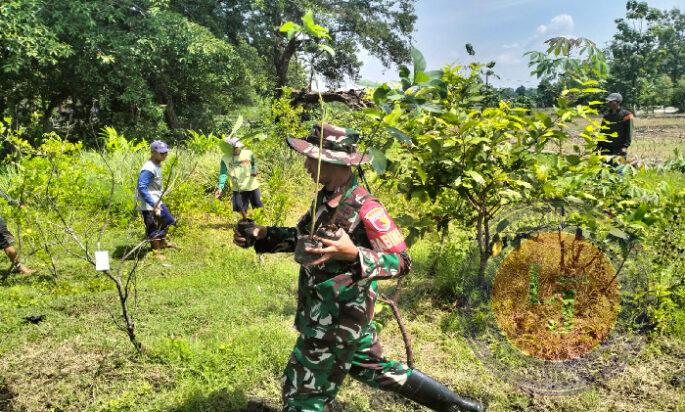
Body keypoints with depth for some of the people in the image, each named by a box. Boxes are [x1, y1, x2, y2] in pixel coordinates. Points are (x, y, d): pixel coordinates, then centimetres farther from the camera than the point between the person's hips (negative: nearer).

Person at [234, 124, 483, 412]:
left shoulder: (364, 208, -24)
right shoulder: (326, 196, 1)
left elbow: (402, 262, -22)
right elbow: (303, 237, 14)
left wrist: (353, 254, -38)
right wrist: (261, 235, 1)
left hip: (335, 321, -9)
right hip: (347, 314, 9)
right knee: (374, 369, 26)